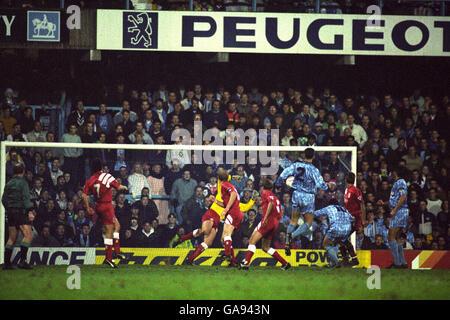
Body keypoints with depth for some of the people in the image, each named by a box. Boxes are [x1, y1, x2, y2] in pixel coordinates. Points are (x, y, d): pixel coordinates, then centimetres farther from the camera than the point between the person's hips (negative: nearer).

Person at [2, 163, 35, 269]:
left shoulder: (9, 184, 14)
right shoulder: (23, 182, -6)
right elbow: (25, 198, -16)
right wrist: (30, 211, -21)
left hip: (10, 213, 8)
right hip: (20, 212, -8)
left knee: (12, 238, 11)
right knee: (28, 236, -11)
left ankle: (6, 263, 8)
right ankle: (22, 260, -22)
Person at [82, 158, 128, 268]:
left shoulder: (90, 180, 1)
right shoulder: (107, 177, -13)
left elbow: (84, 195, -2)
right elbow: (119, 187, -7)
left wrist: (88, 208, 9)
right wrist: (124, 187, 15)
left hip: (98, 206, 7)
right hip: (107, 206, -7)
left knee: (117, 226, 19)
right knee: (109, 232, -1)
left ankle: (117, 251, 16)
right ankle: (108, 258, -1)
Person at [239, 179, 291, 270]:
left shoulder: (266, 193, 4)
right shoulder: (275, 197, 26)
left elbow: (271, 203, -17)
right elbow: (280, 215, 21)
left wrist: (265, 218, -22)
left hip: (268, 221, -8)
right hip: (275, 223, 8)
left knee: (252, 241, -12)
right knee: (265, 247, 15)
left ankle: (246, 263, -28)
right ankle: (285, 263, 12)